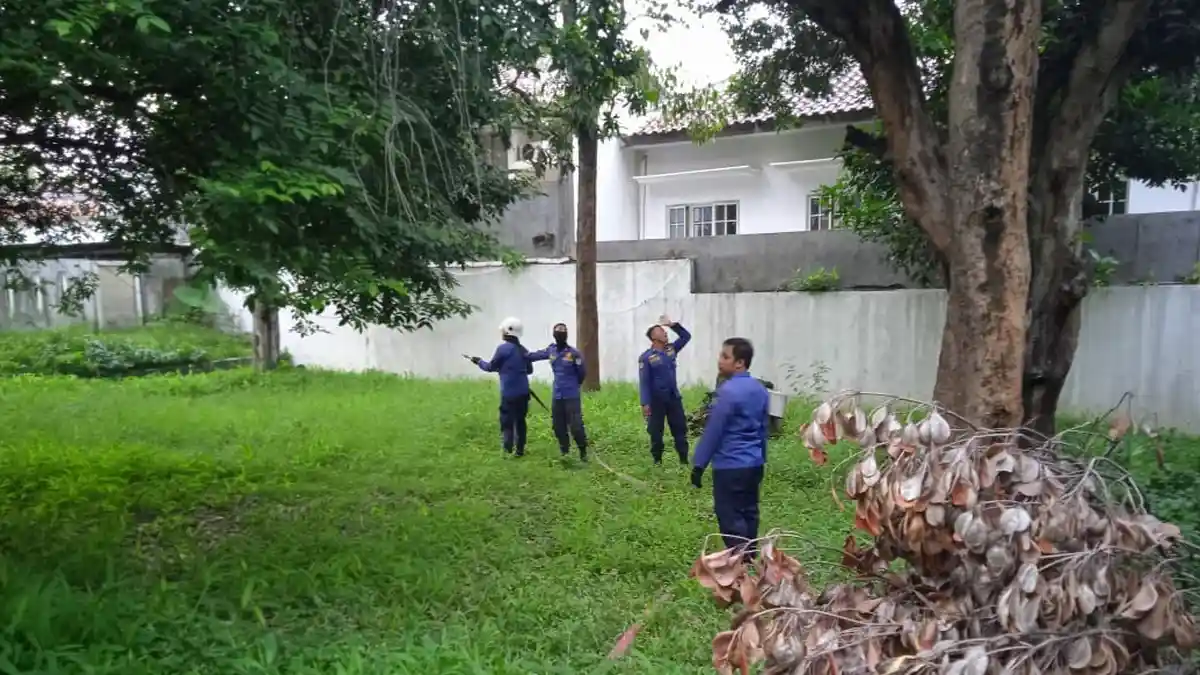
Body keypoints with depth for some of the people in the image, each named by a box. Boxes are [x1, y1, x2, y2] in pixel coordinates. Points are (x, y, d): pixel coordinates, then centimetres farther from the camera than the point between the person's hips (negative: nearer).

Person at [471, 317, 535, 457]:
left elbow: (491, 367, 2)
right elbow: (529, 370, 20)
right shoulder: (523, 350, 9)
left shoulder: (503, 348, -10)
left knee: (507, 421, -1)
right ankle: (520, 450, 19)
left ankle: (508, 451, -6)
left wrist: (479, 362, 19)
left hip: (509, 392, -6)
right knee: (520, 420, 14)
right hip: (523, 392, 6)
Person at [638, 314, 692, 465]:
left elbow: (687, 336, 11)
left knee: (680, 428, 7)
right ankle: (657, 460, 18)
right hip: (656, 400, -5)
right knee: (656, 431, 5)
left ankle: (684, 460, 14)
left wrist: (672, 324, -1)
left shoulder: (671, 349, 6)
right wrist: (645, 403, -19)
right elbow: (644, 382, -14)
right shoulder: (646, 357, -11)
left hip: (674, 397, 5)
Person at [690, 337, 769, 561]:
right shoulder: (760, 389, 8)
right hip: (754, 464, 8)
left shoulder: (728, 391, -18)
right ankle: (749, 558, 26)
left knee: (731, 519, -1)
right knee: (749, 513, 16)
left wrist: (698, 465, -10)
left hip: (730, 466, -8)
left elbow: (712, 431, -16)